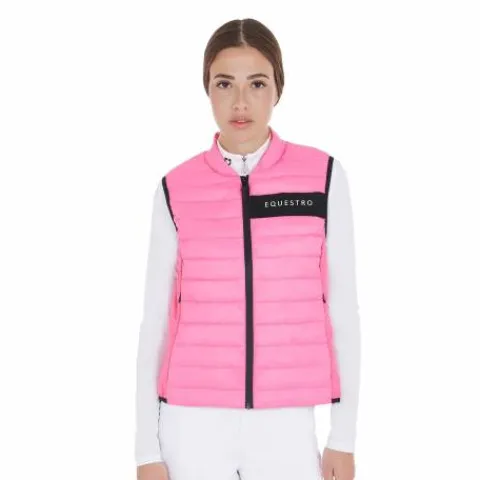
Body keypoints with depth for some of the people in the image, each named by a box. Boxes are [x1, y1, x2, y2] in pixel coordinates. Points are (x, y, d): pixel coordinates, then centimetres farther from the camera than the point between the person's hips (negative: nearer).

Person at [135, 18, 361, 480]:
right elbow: (155, 322, 3)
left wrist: (344, 437, 2)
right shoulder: (175, 190, 0)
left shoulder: (324, 176, -1)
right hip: (193, 424, 1)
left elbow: (343, 312, 2)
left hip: (286, 426, 0)